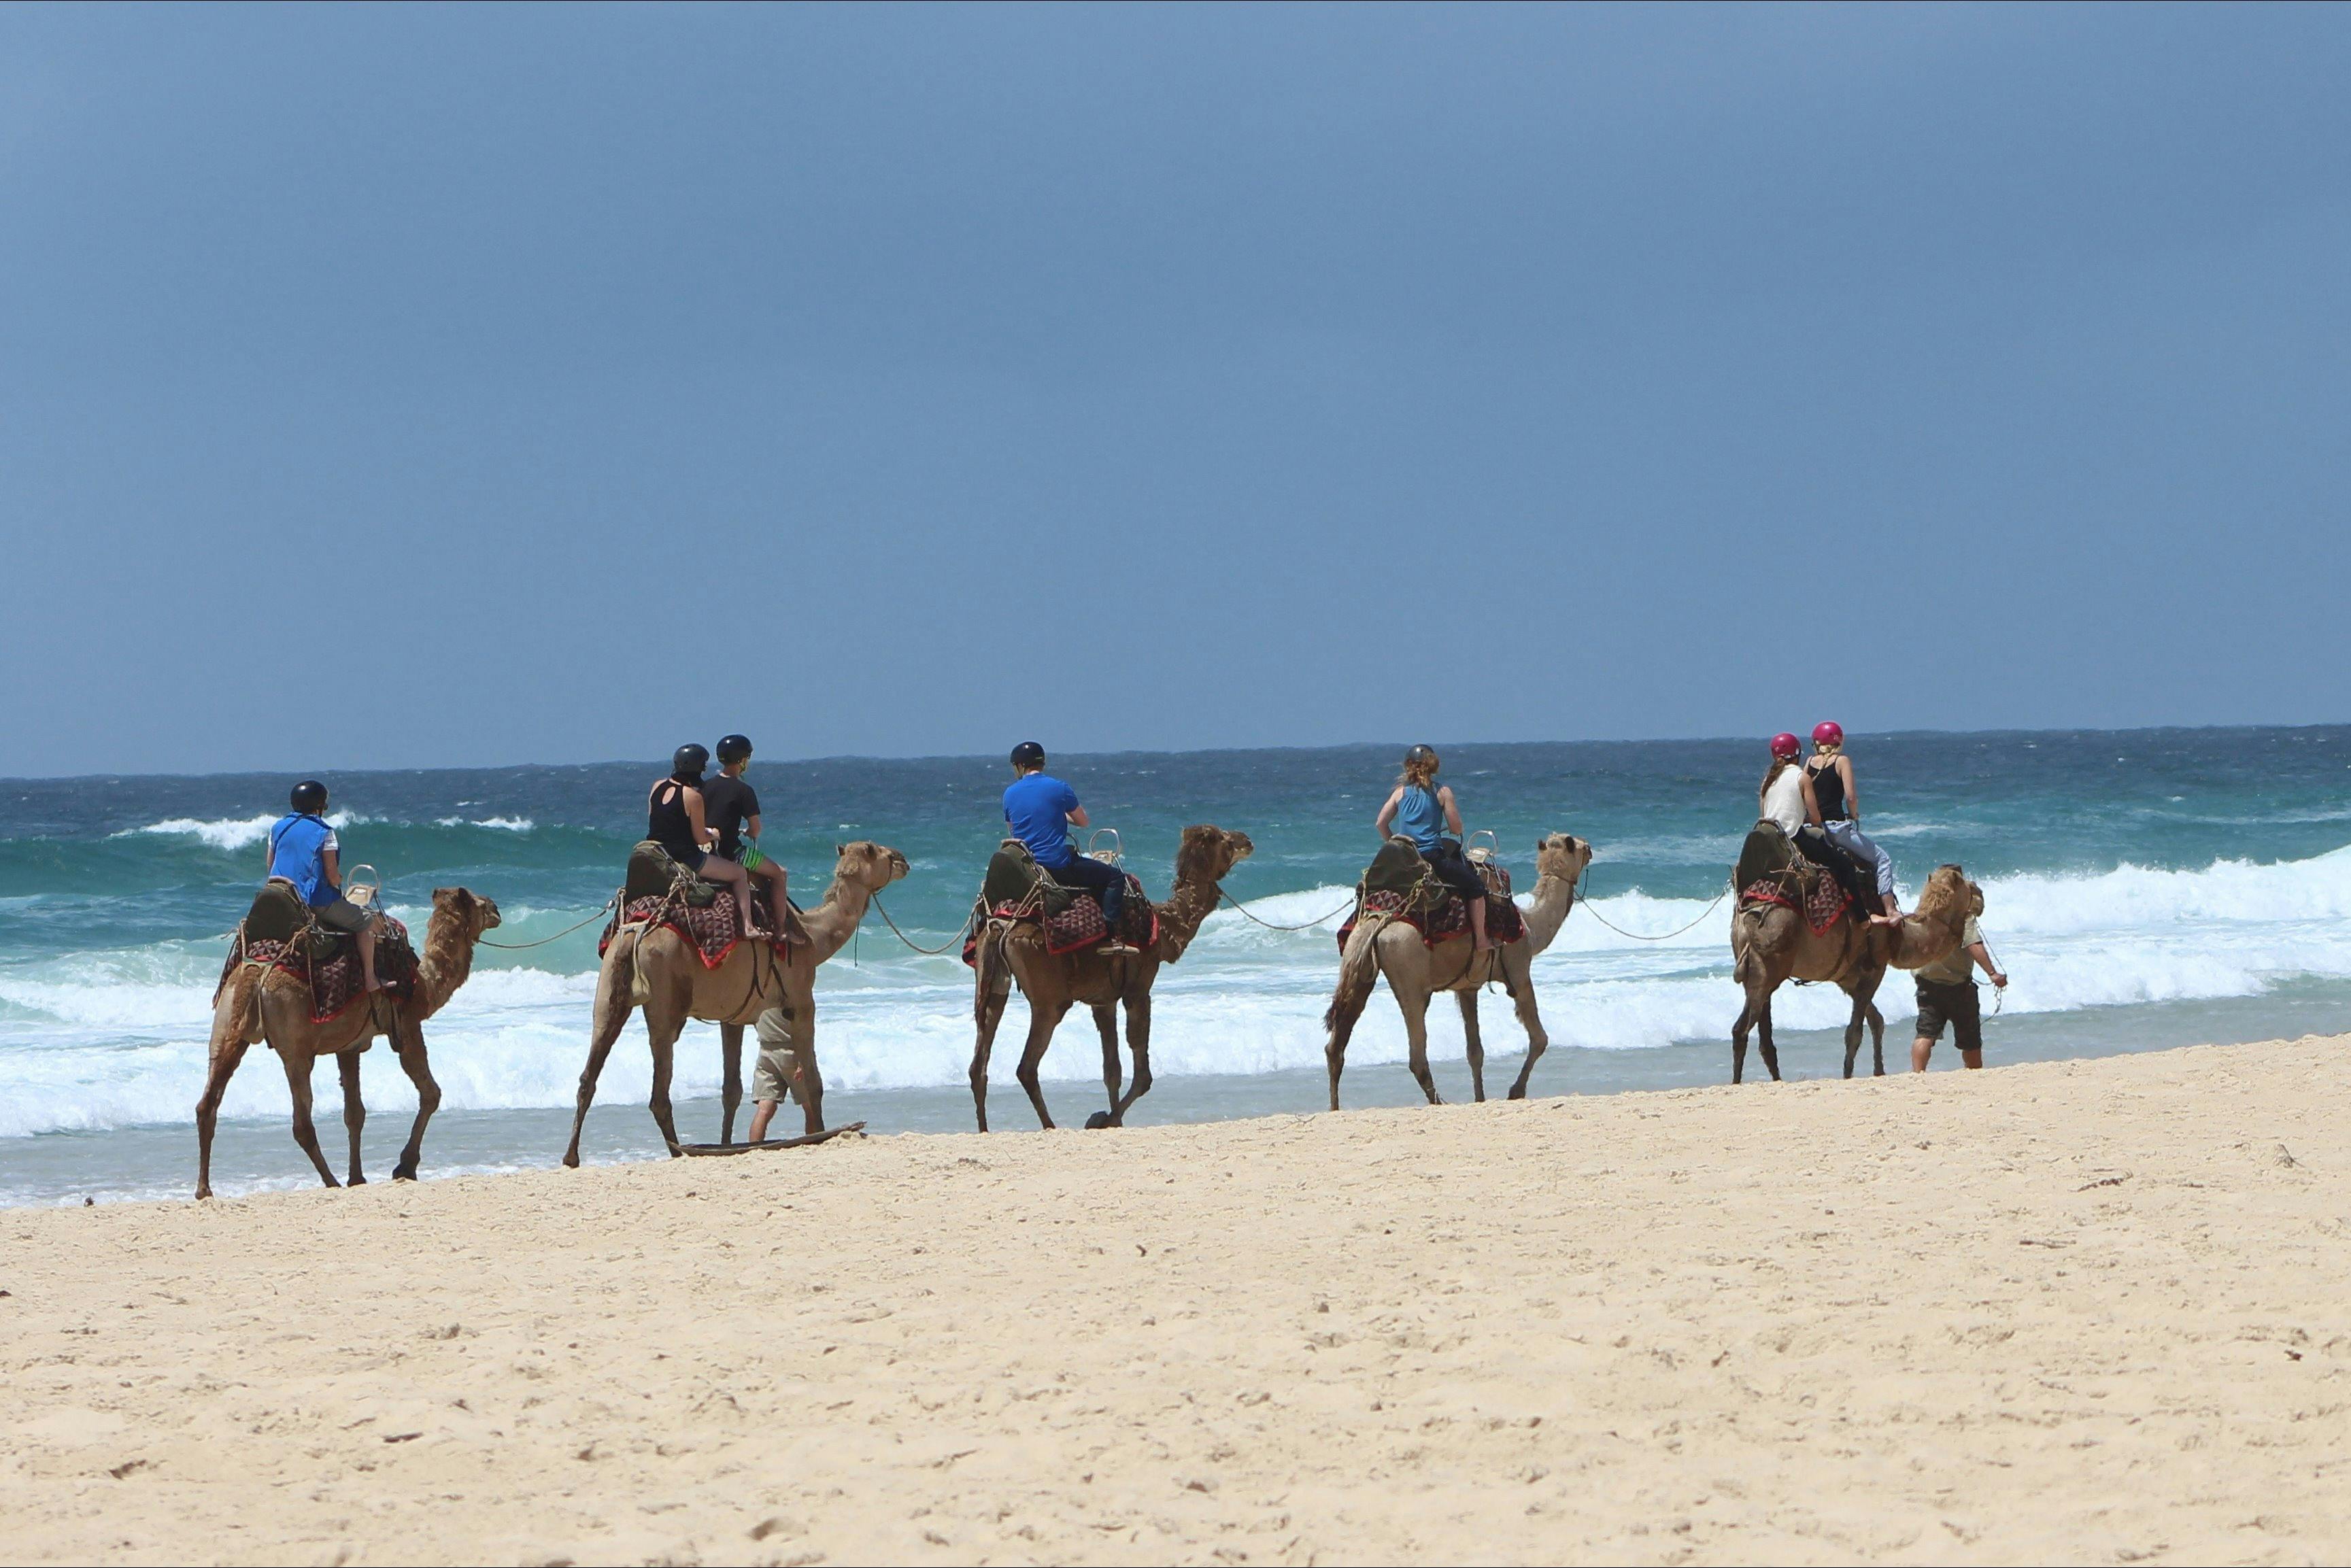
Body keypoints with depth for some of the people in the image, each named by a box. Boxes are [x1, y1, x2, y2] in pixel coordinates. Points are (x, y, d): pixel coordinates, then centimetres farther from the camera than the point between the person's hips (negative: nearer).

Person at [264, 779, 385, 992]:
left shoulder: (277, 828, 5)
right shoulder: (323, 833, -12)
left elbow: (271, 868, 12)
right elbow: (333, 877, -14)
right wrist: (339, 880, 9)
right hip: (318, 900, -7)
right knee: (367, 921, 6)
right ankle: (369, 978, 3)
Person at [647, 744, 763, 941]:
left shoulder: (658, 787, 5)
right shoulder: (693, 796, -16)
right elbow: (700, 838, -12)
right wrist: (714, 836, 12)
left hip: (654, 857, 7)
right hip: (684, 857, -7)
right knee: (739, 874, 7)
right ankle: (747, 926, -2)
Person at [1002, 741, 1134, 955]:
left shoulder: (1010, 793, 5)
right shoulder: (1059, 788, -6)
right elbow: (1084, 822, 4)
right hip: (1057, 865, -5)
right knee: (1115, 877, 2)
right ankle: (1109, 938, -11)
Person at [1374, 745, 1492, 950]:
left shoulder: (1401, 792, 10)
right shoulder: (1442, 792, 0)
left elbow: (1380, 823, 8)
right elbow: (1457, 829, 1)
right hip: (1431, 855, -4)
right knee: (1475, 886, 5)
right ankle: (1480, 939, -1)